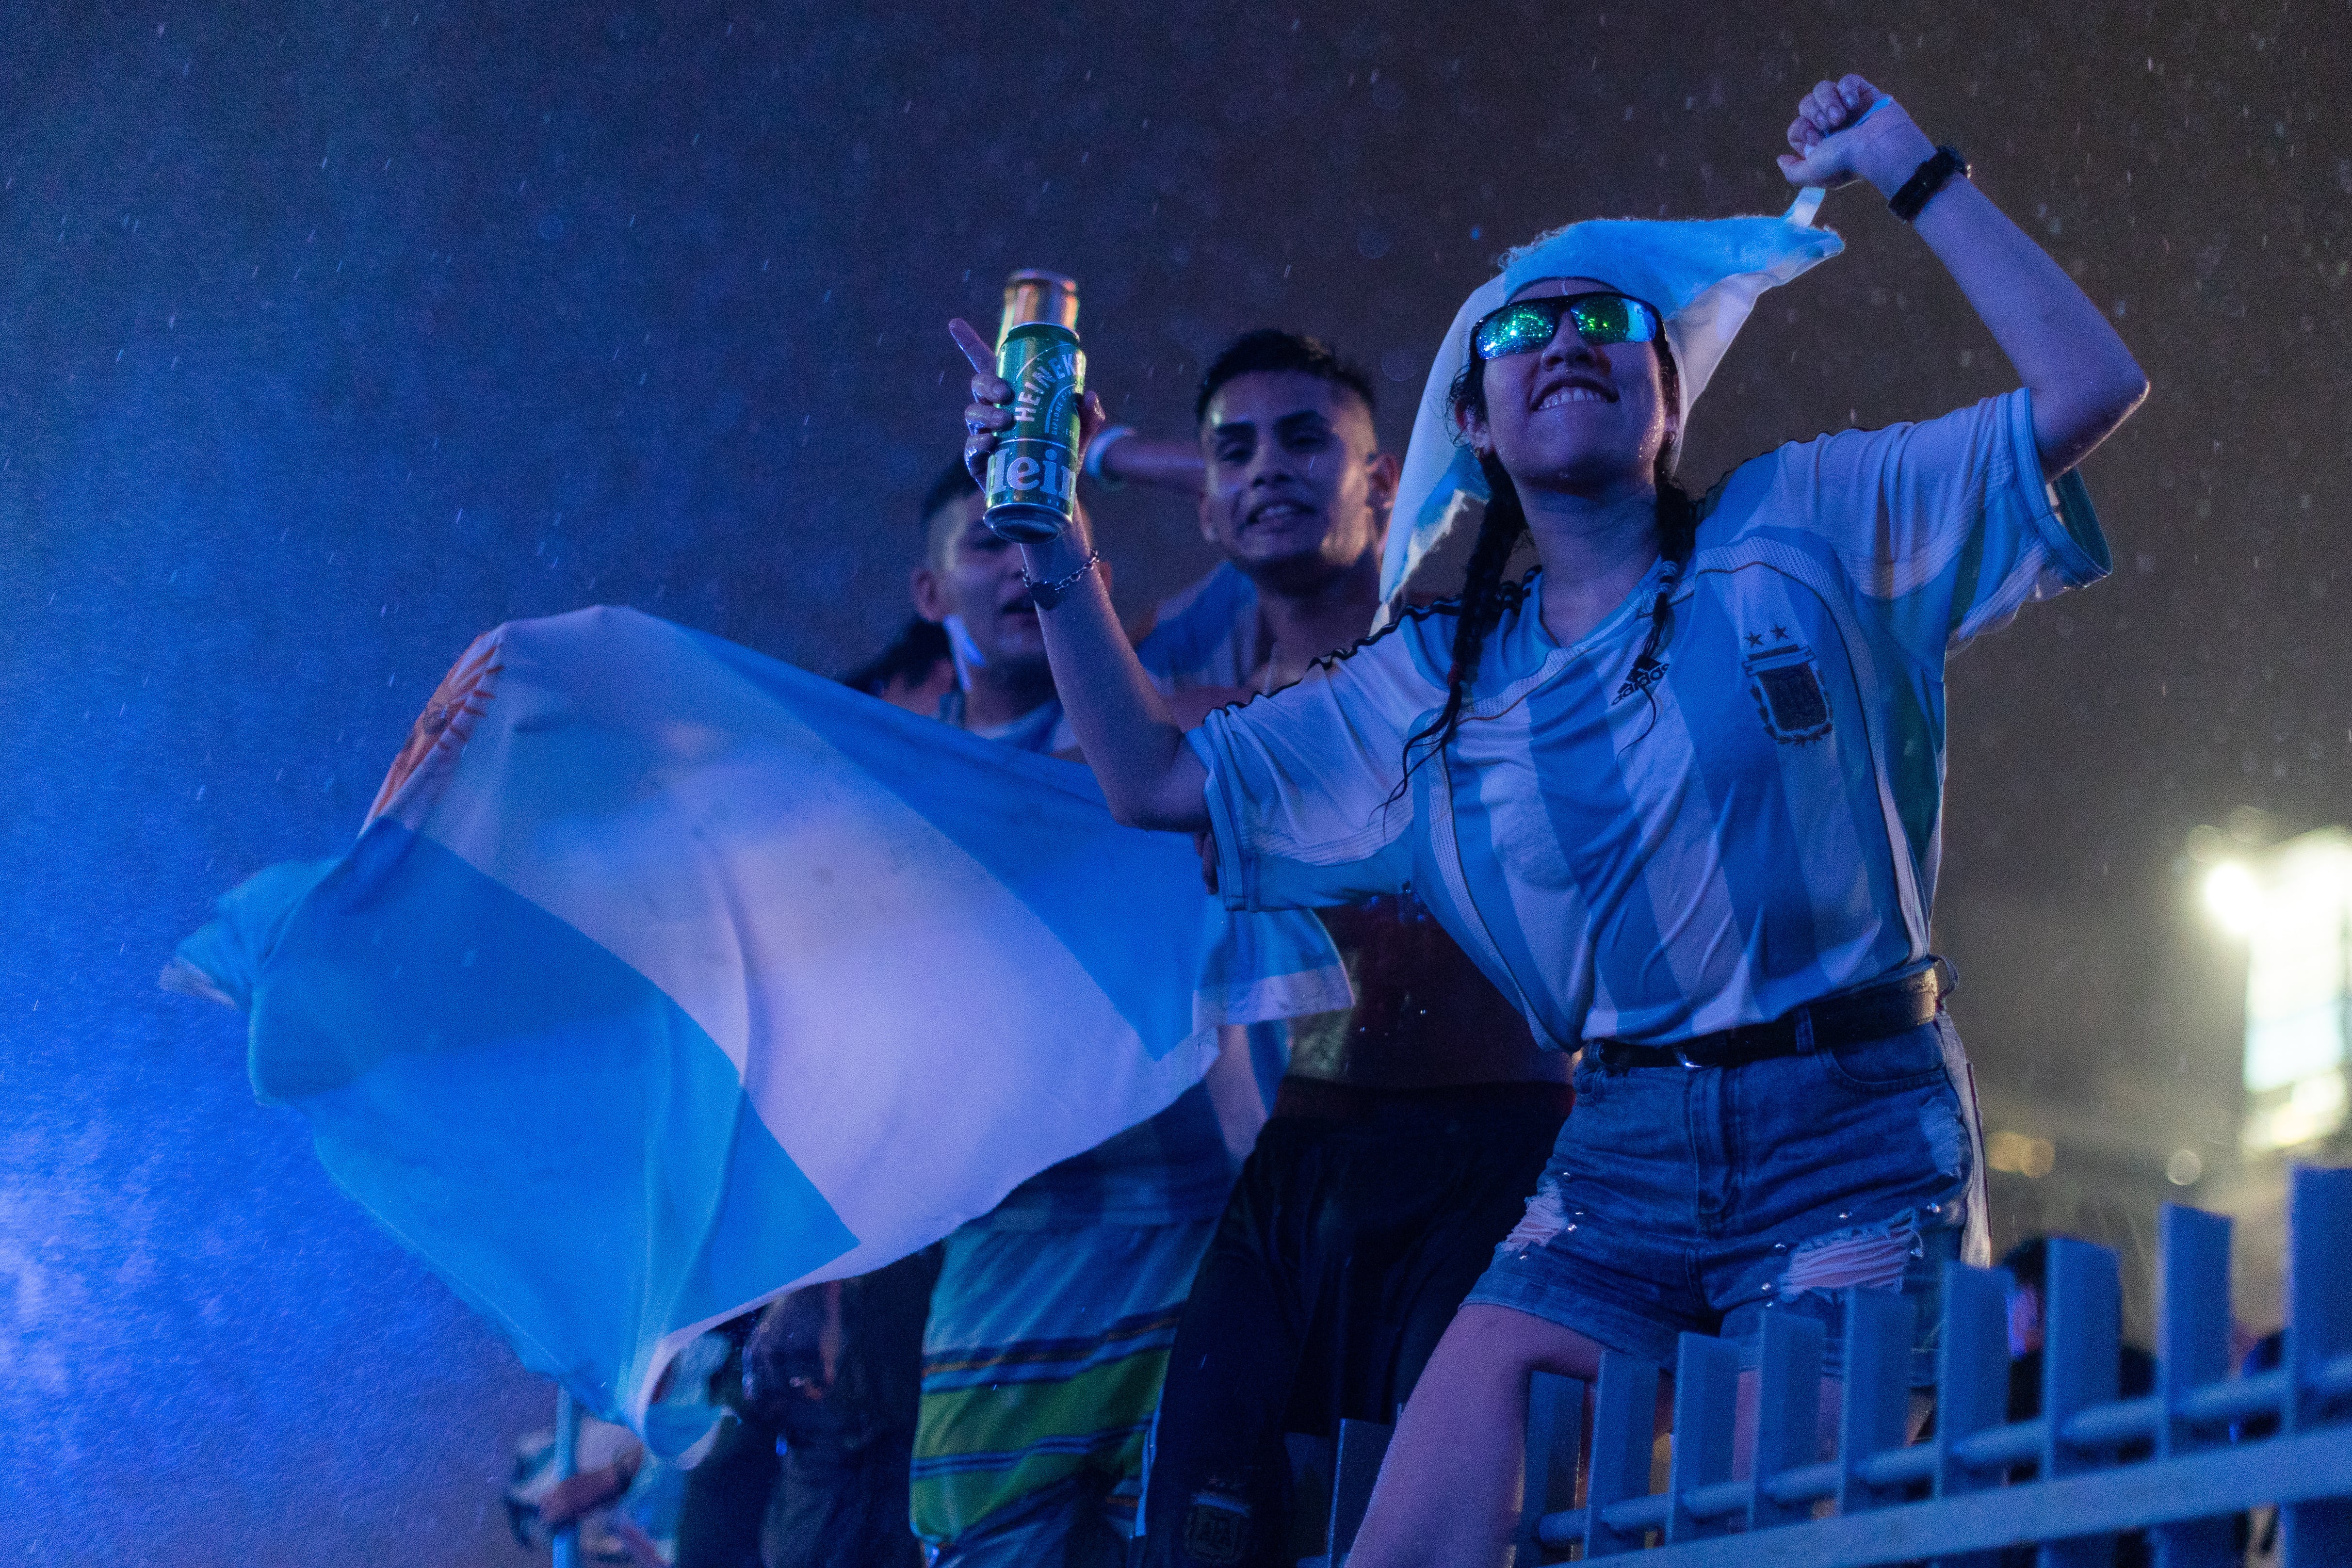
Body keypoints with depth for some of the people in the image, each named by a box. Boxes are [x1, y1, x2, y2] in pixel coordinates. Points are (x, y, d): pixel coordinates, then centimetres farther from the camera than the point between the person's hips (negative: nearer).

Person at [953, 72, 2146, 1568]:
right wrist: (1058, 547, 9)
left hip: (1856, 1139, -3)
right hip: (1622, 1163, 3)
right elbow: (1158, 780, 17)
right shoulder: (1429, 686, 14)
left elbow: (2091, 387, 1)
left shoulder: (1807, 525, 6)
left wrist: (1915, 174, 3)